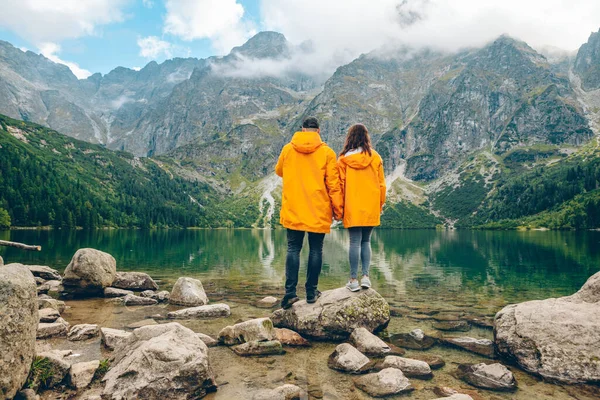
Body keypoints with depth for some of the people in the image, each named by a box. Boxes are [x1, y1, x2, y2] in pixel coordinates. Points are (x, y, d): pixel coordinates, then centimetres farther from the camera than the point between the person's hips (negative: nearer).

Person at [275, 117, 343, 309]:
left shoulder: (288, 149, 2)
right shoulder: (327, 152, -5)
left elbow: (279, 171, 19)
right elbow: (333, 184, -6)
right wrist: (338, 209, 3)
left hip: (293, 210, 2)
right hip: (318, 211, -1)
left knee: (293, 249, 7)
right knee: (315, 250, 8)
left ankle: (290, 292, 1)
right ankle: (311, 292, 14)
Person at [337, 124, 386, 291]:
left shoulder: (343, 158, -2)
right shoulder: (375, 157, 2)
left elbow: (341, 184, 1)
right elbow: (381, 184, 5)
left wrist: (340, 207, 10)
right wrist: (380, 205, 15)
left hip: (352, 208, -1)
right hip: (371, 208, 1)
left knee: (355, 242, 3)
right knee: (366, 241, 13)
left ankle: (354, 279, 5)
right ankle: (365, 276, 8)